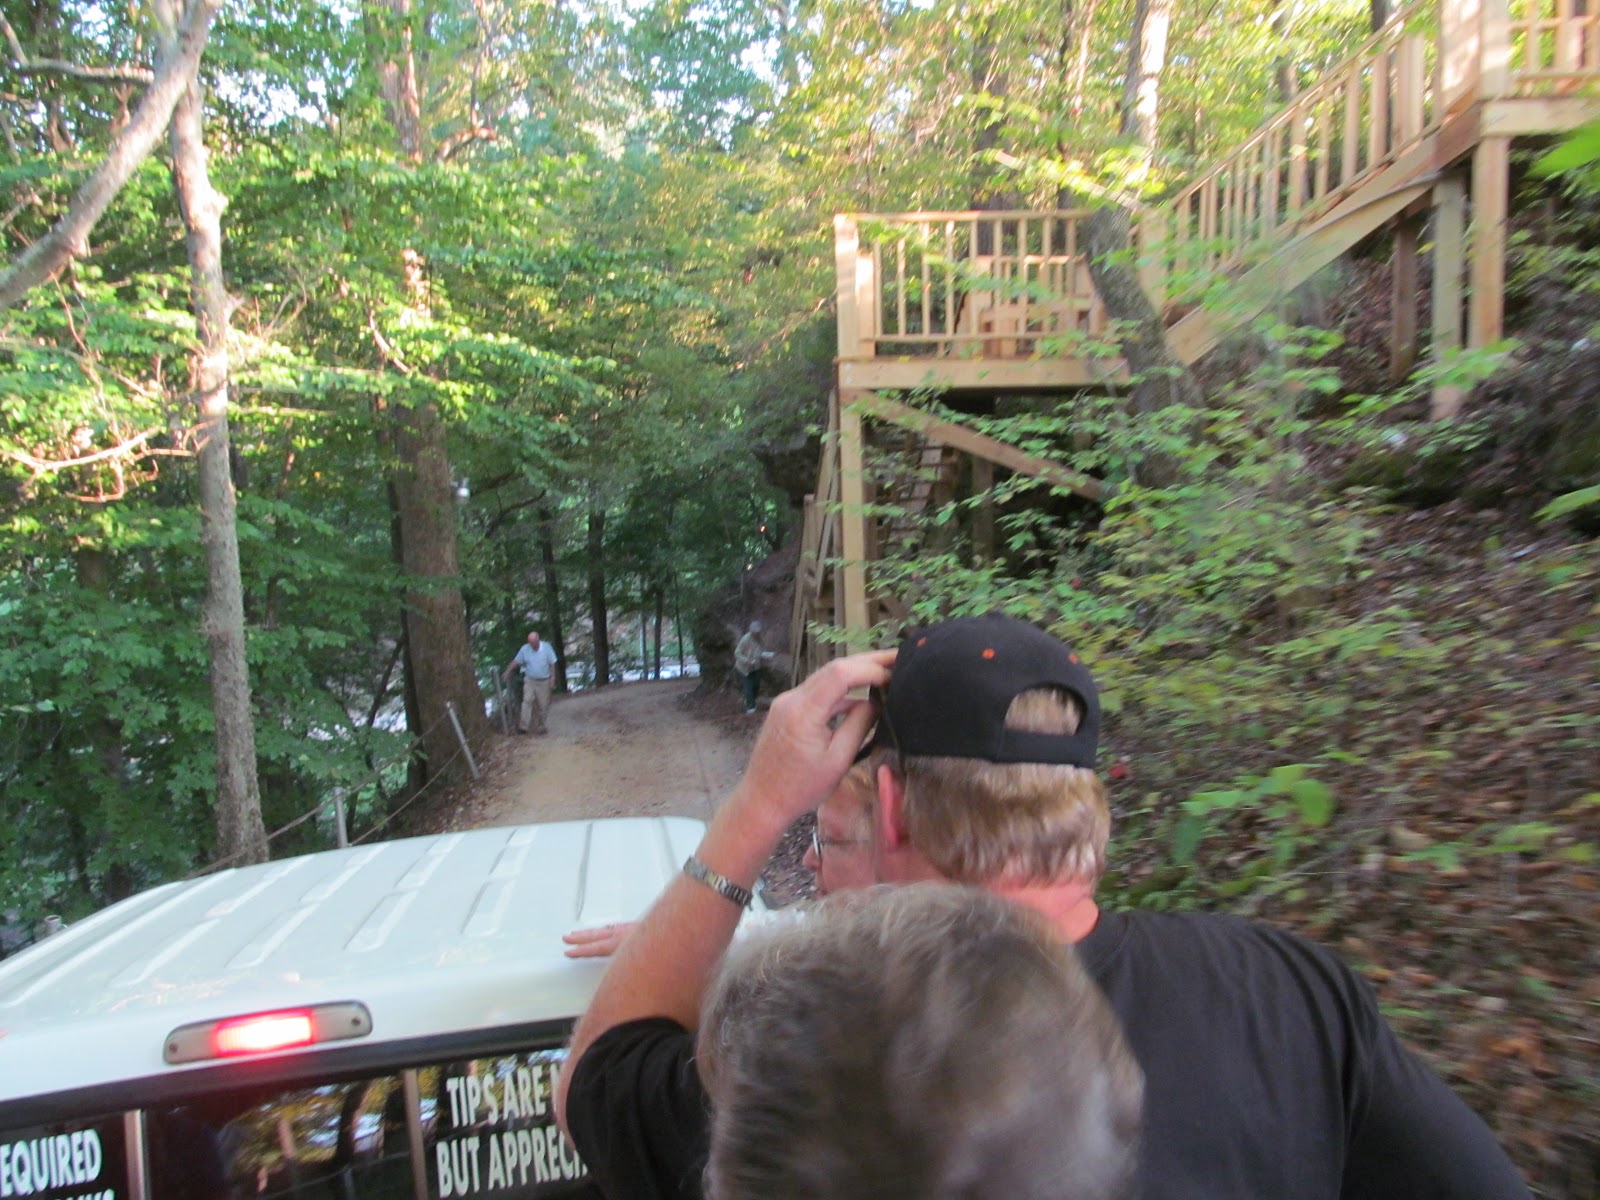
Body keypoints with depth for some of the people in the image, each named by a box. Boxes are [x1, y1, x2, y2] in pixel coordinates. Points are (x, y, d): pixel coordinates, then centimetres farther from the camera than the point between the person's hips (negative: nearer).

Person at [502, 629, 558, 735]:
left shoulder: (546, 647, -8)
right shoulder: (524, 649, -6)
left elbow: (552, 663, -5)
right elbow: (516, 661, 1)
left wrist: (553, 677, -9)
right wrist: (507, 672, -8)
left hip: (543, 681, 0)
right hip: (530, 680, 0)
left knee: (542, 705, 6)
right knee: (527, 700, -16)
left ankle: (539, 726, 22)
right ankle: (523, 726, -19)